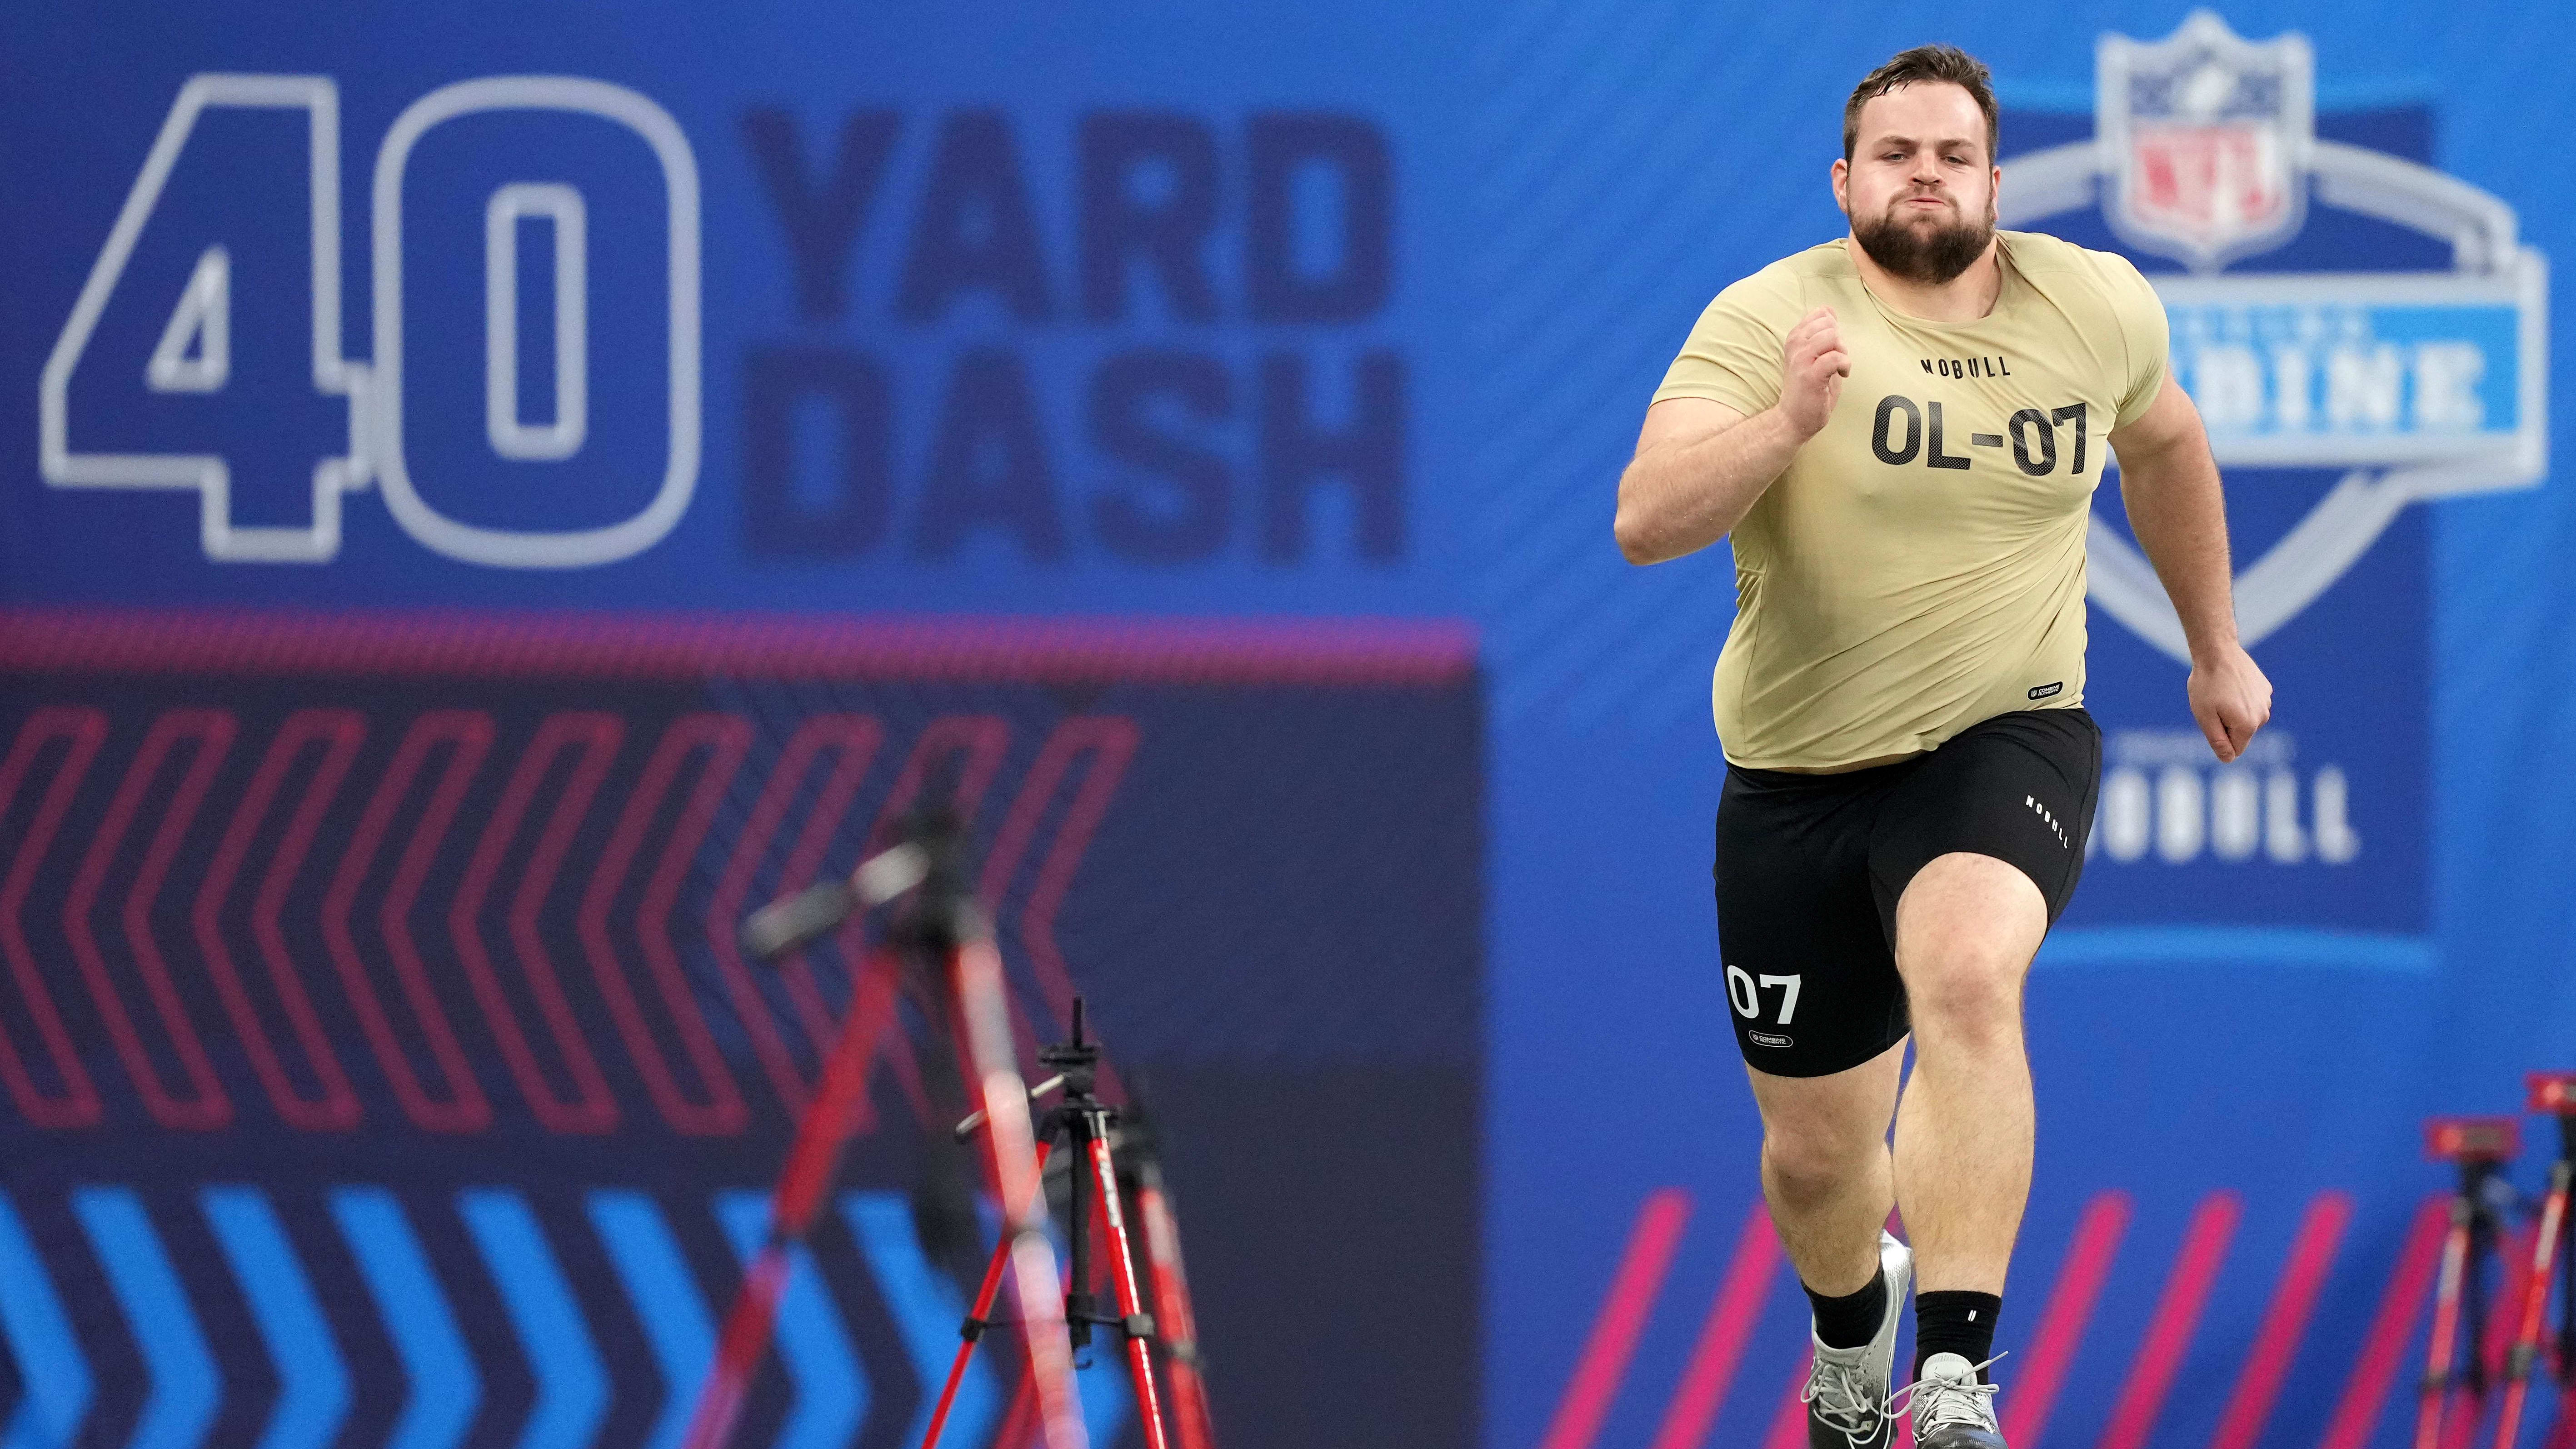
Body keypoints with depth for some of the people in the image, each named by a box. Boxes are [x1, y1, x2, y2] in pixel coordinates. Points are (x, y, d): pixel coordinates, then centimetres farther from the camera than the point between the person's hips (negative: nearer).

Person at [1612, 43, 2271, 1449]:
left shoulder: (2099, 306, 0)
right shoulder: (1768, 317, -11)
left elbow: (2163, 443, 23)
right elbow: (1645, 523, -23)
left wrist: (2216, 648, 29)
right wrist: (1788, 425, -39)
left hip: (2003, 742, 0)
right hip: (1798, 778, 1)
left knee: (1965, 978, -34)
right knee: (1815, 1154, 10)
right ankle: (1850, 1334, 48)